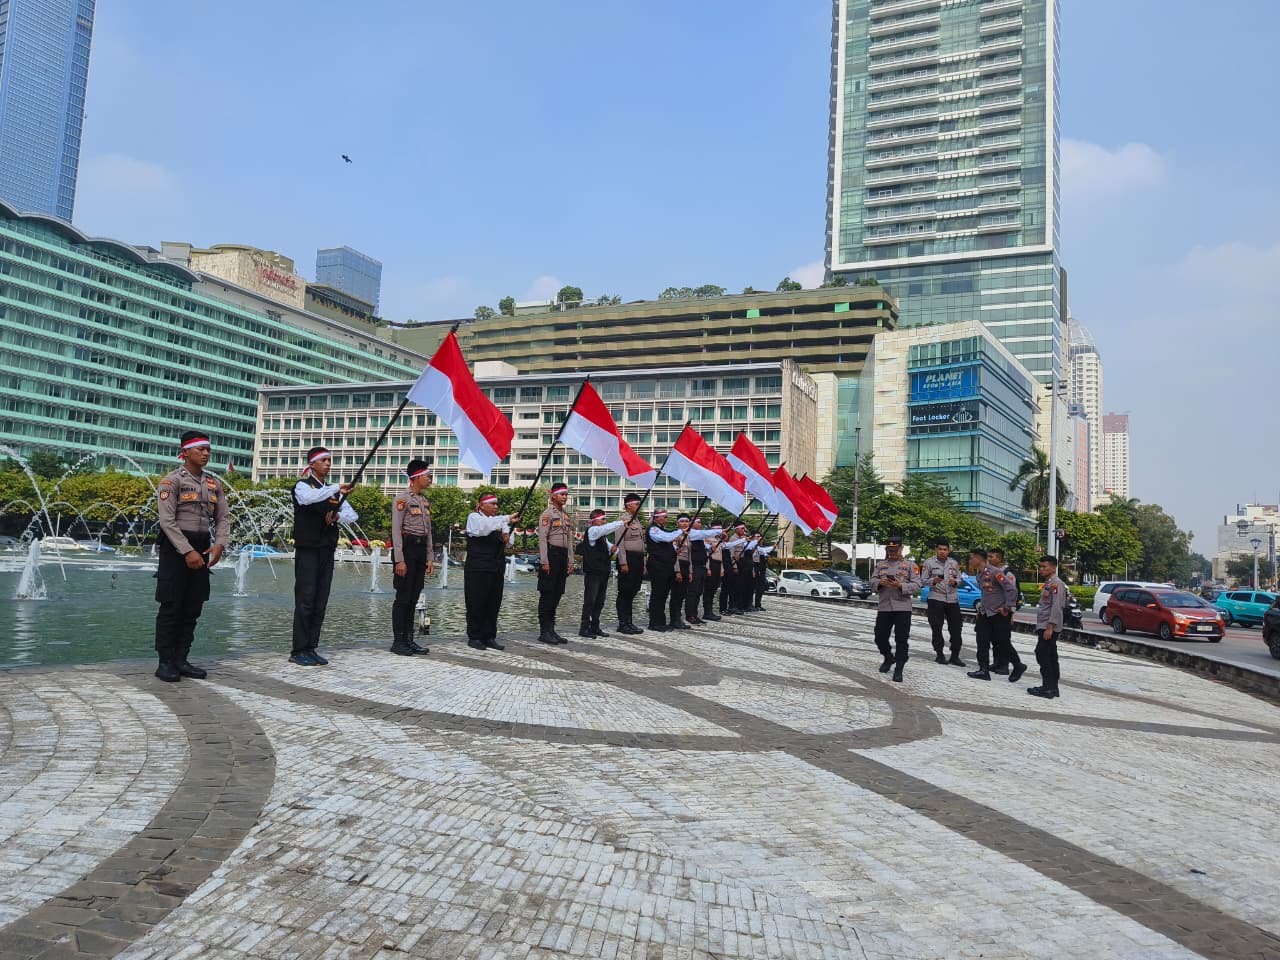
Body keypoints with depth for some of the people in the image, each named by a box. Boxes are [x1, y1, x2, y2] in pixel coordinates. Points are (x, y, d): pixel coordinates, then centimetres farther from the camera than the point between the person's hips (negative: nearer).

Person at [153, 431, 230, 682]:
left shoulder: (214, 483, 11)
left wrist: (219, 544, -8)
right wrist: (187, 551, -20)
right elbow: (167, 521, -14)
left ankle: (181, 659, 15)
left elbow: (223, 517, 9)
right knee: (171, 607, -2)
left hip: (202, 548, 6)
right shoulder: (172, 481, -7)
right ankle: (165, 662, 6)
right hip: (175, 548, -6)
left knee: (193, 608, 8)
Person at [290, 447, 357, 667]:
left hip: (327, 551, 6)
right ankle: (299, 651, -3)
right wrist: (337, 488, -34)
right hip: (308, 551, -6)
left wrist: (338, 516, -12)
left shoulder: (333, 492, 17)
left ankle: (311, 649, 12)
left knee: (320, 603, 6)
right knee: (305, 601, -7)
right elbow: (309, 497, -26)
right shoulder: (302, 486, -1)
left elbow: (353, 515, 9)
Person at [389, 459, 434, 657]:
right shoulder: (403, 499, -9)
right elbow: (396, 530, -13)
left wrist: (430, 558, 13)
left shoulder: (426, 501, 15)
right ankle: (398, 641, 3)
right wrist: (399, 560, -18)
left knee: (414, 598, 10)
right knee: (403, 597, -3)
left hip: (421, 549, 8)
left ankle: (409, 639, 16)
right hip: (407, 548, -8)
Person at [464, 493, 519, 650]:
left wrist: (506, 535, -7)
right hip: (478, 569, -6)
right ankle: (474, 637, 8)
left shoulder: (498, 520, 17)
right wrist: (507, 520, -31)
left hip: (496, 569, 6)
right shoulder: (474, 517, -2)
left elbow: (509, 542, 17)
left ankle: (489, 637, 14)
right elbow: (483, 527, -25)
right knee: (477, 604, -1)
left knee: (493, 604, 7)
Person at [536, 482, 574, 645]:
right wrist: (544, 562, -18)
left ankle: (551, 630, 16)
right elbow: (542, 538, -13)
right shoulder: (547, 514, -7)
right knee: (547, 595, -4)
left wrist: (570, 561, 13)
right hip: (551, 555, -8)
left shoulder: (566, 516, 17)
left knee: (557, 595, 10)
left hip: (563, 557, 8)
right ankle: (544, 632, -1)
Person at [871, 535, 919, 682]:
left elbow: (916, 585, -3)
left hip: (902, 608, -3)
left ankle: (898, 670, 2)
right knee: (880, 637, 6)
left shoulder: (910, 565, 5)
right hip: (883, 607, 3)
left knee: (901, 640, -4)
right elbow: (872, 581, 8)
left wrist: (901, 585, -19)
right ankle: (889, 658, 33)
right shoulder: (880, 564, 14)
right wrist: (880, 583, -14)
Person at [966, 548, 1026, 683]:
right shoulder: (978, 574, 8)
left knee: (1003, 643, 1)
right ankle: (984, 670, 4)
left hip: (999, 613, -8)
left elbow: (1010, 589, -18)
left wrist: (1007, 607, -17)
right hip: (985, 613, 8)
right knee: (982, 641, 1)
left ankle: (1018, 666, 22)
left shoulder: (994, 572, -19)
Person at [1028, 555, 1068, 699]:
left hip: (1049, 626, -10)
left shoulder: (1056, 583, -13)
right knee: (1051, 656, 11)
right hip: (1044, 626, 10)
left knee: (1042, 655, -11)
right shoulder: (1048, 583, 17)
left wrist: (1049, 627, -22)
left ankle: (1048, 687, -9)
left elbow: (1056, 606, -19)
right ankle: (1052, 687, 15)